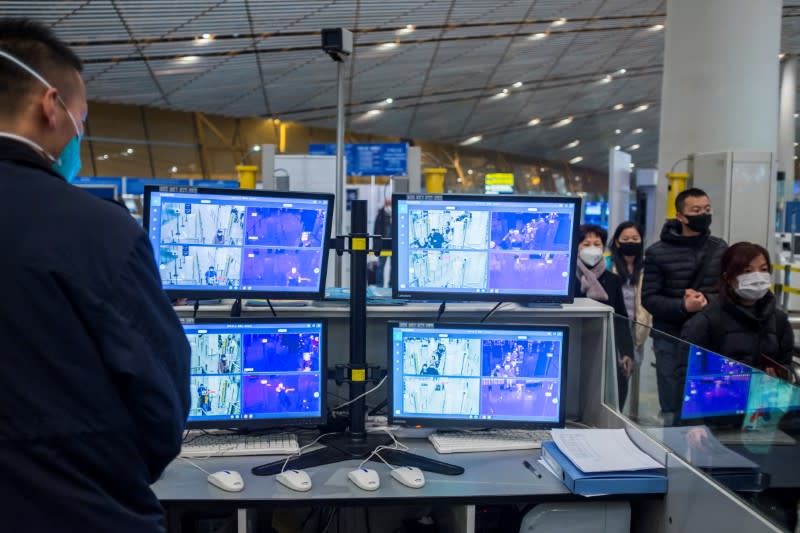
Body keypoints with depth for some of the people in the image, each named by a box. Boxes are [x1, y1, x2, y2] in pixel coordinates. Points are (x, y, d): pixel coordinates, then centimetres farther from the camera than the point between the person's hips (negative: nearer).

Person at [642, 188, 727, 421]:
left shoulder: (720, 249, 6)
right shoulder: (658, 252, -4)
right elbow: (649, 299, -7)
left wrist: (707, 300, -15)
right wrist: (683, 306, -22)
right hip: (671, 338, -2)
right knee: (672, 410, 7)